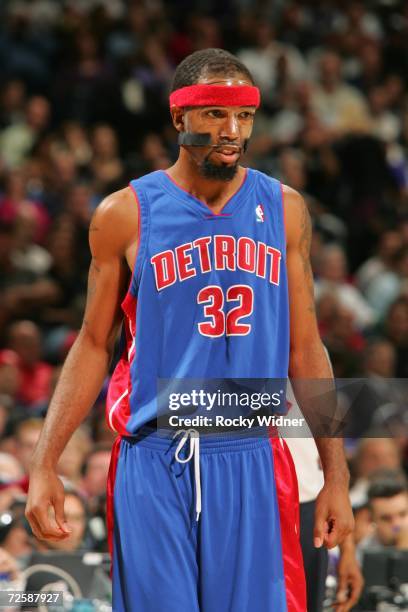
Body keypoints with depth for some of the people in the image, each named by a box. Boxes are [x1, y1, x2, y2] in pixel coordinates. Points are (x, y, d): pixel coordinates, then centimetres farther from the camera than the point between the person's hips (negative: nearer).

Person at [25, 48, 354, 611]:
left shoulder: (284, 210, 7)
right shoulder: (125, 215, 1)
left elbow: (305, 350, 11)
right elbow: (93, 345, 7)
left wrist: (336, 475, 7)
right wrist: (45, 466, -1)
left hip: (252, 463, 2)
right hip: (154, 461, -2)